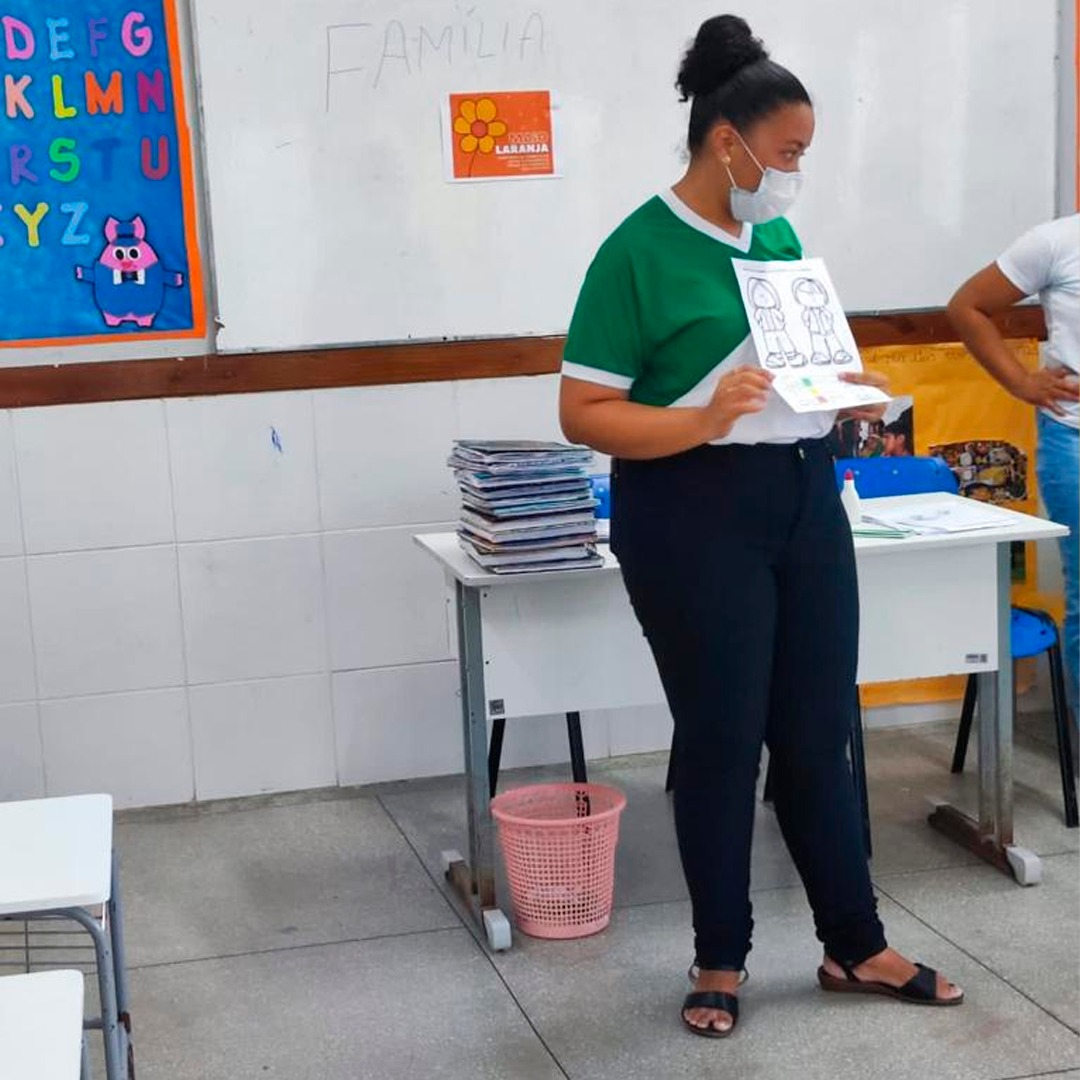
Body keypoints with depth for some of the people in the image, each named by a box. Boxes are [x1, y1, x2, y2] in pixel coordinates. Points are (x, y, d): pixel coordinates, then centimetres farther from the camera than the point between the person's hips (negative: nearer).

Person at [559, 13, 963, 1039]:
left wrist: (846, 394, 1)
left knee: (818, 732, 13)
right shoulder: (639, 252, -12)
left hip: (805, 499, 6)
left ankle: (856, 947, 28)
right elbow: (582, 414, -13)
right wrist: (700, 423, -27)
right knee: (721, 740, 5)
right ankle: (720, 962, 23)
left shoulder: (781, 237, 8)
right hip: (695, 516, -6)